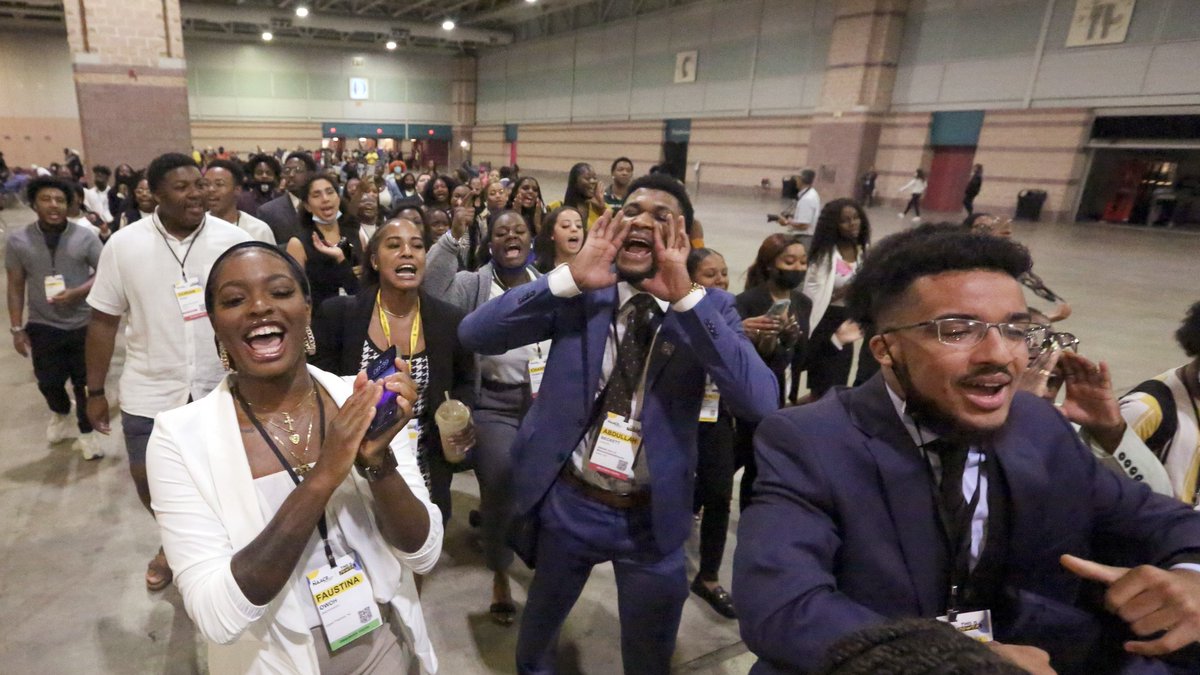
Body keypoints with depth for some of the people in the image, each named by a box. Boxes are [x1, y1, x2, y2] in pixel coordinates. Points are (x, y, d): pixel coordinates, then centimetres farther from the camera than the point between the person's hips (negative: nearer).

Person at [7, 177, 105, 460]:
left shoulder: (85, 237, -6)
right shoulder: (18, 240, -2)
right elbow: (15, 286, 3)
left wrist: (76, 293, -19)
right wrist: (17, 328, 1)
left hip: (83, 324, -1)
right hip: (42, 327, 2)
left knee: (84, 382, 7)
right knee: (48, 382, 12)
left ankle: (85, 432, 28)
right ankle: (61, 415, 45)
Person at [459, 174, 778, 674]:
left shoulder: (709, 308, -8)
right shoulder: (580, 294, -8)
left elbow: (759, 402, -24)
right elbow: (473, 335, -16)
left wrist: (686, 296, -31)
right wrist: (570, 278, -27)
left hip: (653, 517, 0)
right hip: (566, 501, 1)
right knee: (537, 634, 28)